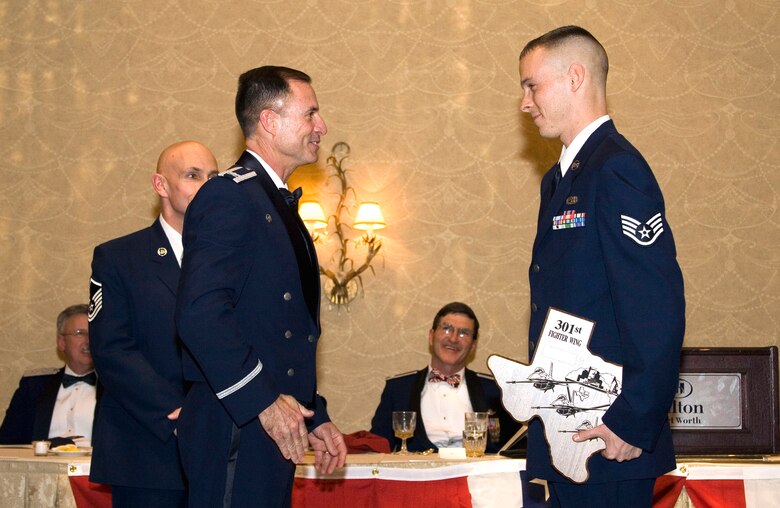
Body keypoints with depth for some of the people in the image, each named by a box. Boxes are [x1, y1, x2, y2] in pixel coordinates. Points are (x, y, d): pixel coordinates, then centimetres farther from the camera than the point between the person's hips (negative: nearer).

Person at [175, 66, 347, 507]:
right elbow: (200, 313, -22)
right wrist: (263, 402, -22)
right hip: (235, 432, -9)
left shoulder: (280, 206, 21)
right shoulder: (230, 196, -11)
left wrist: (314, 418, 18)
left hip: (276, 430, 9)